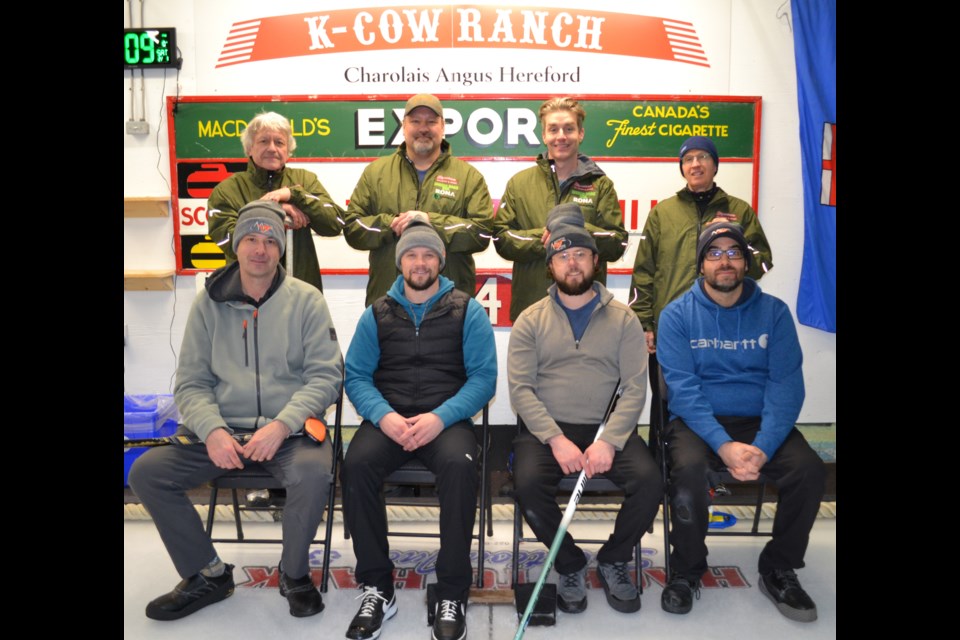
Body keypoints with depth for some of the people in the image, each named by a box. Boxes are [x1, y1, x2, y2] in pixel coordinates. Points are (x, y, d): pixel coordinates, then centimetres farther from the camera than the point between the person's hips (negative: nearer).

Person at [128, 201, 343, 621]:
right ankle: (207, 576, 6)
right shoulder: (209, 302, 7)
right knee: (146, 472, -14)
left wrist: (281, 426, -19)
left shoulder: (306, 300, 0)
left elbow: (325, 376, -5)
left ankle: (294, 574, -2)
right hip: (221, 430, 3)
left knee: (314, 471, -32)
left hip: (289, 431, -3)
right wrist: (213, 431, -15)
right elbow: (191, 384, 5)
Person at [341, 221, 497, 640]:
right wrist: (384, 416, -14)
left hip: (447, 418, -2)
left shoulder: (467, 311, 6)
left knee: (460, 465, -34)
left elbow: (483, 377, -1)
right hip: (388, 418, 2)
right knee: (356, 464, -29)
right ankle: (377, 588, -12)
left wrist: (440, 417, -17)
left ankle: (452, 594, -18)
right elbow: (356, 375, 7)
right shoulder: (376, 314, 12)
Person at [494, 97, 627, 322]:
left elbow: (617, 244, 0)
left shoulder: (601, 185, 8)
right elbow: (502, 238, 0)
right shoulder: (519, 183, 8)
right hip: (530, 304, 0)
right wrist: (541, 240, -16)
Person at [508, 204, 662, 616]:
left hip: (609, 427, 1)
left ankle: (612, 561, 7)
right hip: (546, 428, 0)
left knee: (649, 481, -24)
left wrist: (609, 440, -17)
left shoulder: (622, 319, 6)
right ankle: (570, 566, 0)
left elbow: (635, 387, -1)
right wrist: (556, 439, -18)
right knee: (528, 483, -29)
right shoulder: (530, 321, 5)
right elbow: (520, 388, -4)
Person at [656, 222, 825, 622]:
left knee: (809, 470, -23)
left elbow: (786, 383, -5)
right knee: (689, 469, -32)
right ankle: (686, 570, -5)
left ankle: (779, 569, 3)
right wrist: (723, 444, -25)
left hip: (759, 421, 2)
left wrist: (764, 447, -21)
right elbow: (683, 387, -11)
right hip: (698, 420, -2)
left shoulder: (774, 312, 3)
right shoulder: (677, 315, -3)